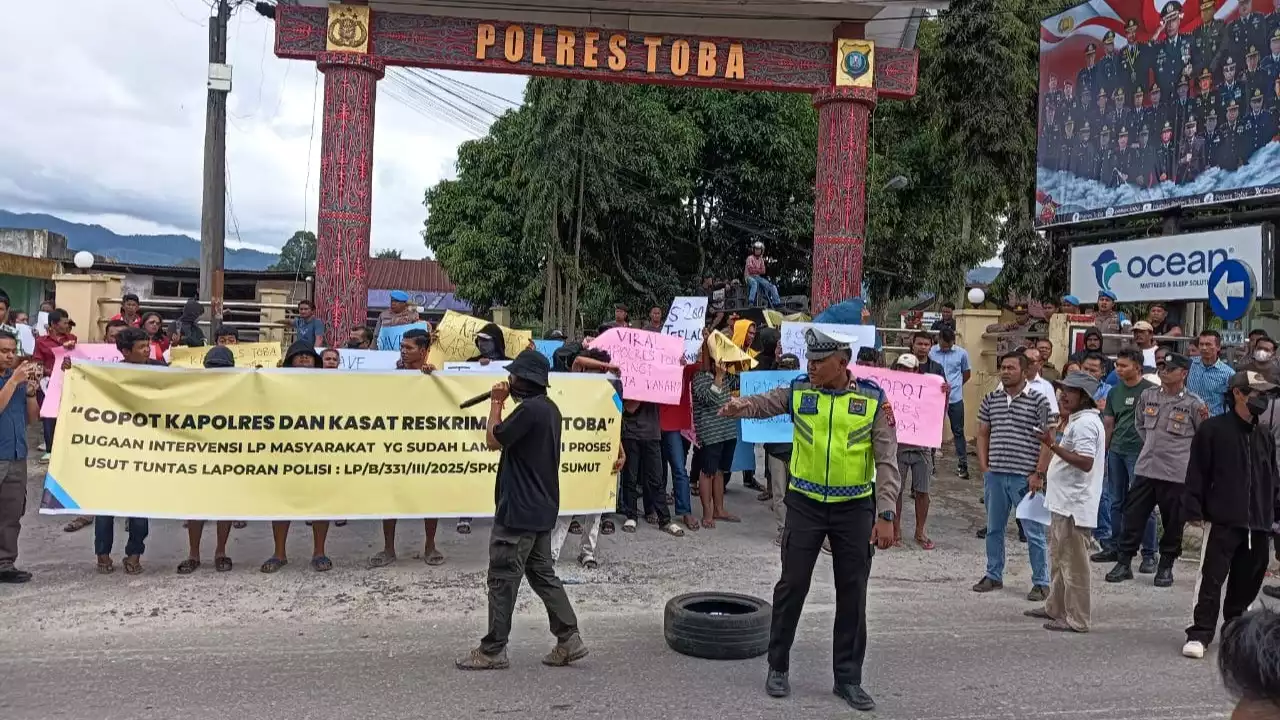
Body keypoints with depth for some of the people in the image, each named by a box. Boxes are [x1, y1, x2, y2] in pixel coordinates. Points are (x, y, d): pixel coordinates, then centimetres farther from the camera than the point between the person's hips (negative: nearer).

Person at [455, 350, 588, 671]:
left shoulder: (529, 409, -20)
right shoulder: (548, 408, 12)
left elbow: (493, 440, -13)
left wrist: (496, 403, -3)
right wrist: (502, 404, 10)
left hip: (519, 510, -10)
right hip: (541, 508, 10)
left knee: (503, 578, 0)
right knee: (542, 573, 15)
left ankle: (493, 650, 9)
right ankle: (569, 639, 15)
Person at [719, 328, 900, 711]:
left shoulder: (873, 399, -6)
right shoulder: (799, 391, -2)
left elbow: (887, 461, -7)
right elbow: (763, 403, -15)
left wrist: (886, 514, -14)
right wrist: (739, 405, -39)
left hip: (855, 507, 0)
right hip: (805, 503, 0)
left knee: (852, 593, 7)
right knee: (792, 585, 6)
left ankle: (848, 678, 22)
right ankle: (778, 667, 24)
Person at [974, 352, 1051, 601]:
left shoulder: (1039, 401, -5)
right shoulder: (991, 399, 8)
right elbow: (983, 434, 14)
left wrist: (1038, 473, -10)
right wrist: (984, 466, 5)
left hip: (1024, 477, -5)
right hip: (994, 475, 5)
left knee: (1034, 532, 2)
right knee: (993, 529, 15)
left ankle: (1041, 582, 13)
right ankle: (993, 575, 28)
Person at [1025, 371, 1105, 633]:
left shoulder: (1085, 423, -17)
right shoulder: (1076, 420, 17)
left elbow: (1085, 463, -27)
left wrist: (1054, 446, -30)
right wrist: (1043, 475, 26)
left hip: (1074, 505, -11)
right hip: (1064, 502, 11)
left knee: (1073, 564, -4)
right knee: (1059, 559, 19)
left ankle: (1076, 619, 4)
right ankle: (1055, 608, 30)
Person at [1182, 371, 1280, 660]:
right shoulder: (1213, 429, -5)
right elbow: (1197, 473, -7)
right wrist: (1194, 510, -11)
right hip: (1222, 522, -6)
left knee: (1247, 582, 13)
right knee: (1211, 580, -6)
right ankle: (1200, 634, -3)